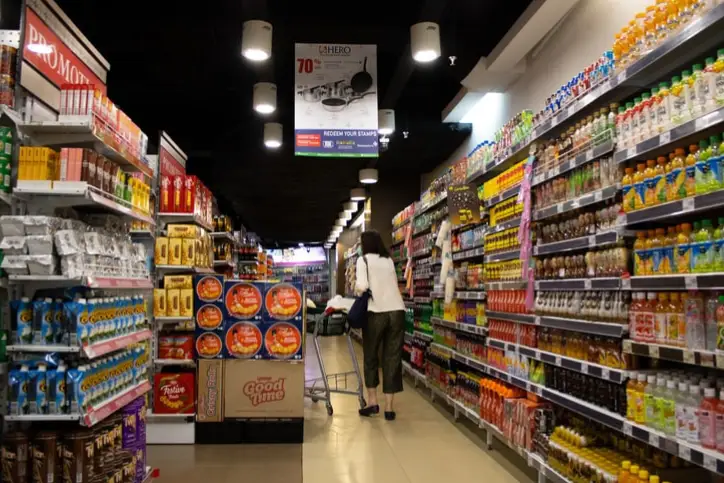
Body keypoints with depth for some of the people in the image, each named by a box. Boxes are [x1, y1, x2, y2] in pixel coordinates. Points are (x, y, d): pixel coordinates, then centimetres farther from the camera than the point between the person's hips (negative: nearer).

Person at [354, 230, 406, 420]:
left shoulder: (363, 260, 4)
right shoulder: (389, 260, 20)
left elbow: (362, 286, -8)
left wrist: (356, 287, 11)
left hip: (376, 312, -4)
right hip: (397, 311, 4)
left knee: (371, 356, 14)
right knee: (392, 359, 7)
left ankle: (372, 402, 16)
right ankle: (389, 407, 9)